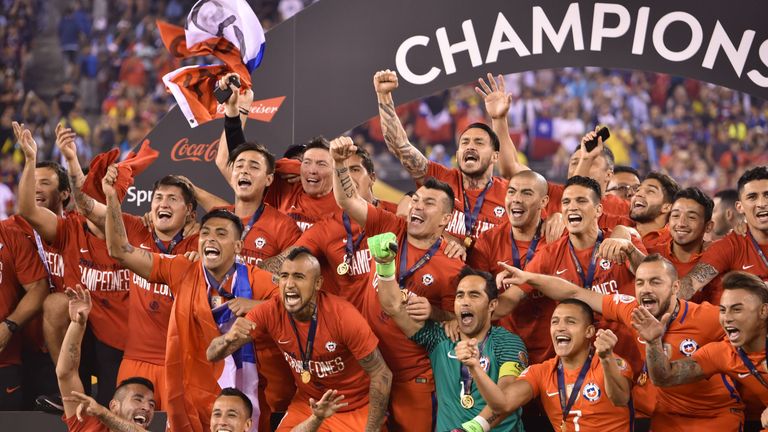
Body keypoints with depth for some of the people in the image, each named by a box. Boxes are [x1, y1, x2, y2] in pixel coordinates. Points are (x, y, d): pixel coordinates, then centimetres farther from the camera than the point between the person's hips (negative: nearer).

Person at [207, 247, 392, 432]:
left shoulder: (342, 316, -27)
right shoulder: (270, 312, -17)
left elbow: (381, 375, -18)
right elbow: (213, 354, -15)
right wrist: (229, 338, -38)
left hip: (356, 409, -3)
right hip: (307, 405, 3)